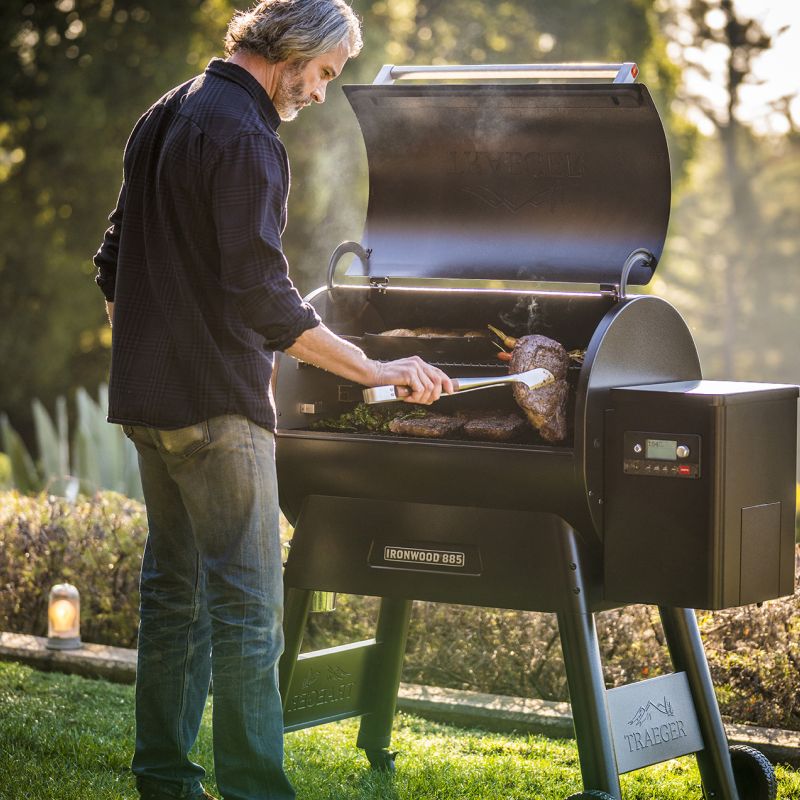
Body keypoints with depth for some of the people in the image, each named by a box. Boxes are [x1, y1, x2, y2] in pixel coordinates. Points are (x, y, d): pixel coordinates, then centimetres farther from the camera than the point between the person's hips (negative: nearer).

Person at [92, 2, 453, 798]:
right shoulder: (244, 138, -16)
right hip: (215, 403, -10)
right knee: (247, 608, -7)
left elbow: (113, 265, 21)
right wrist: (374, 370, -20)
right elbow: (261, 296, -22)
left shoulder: (162, 119, 15)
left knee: (174, 591, 16)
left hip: (148, 396, 10)